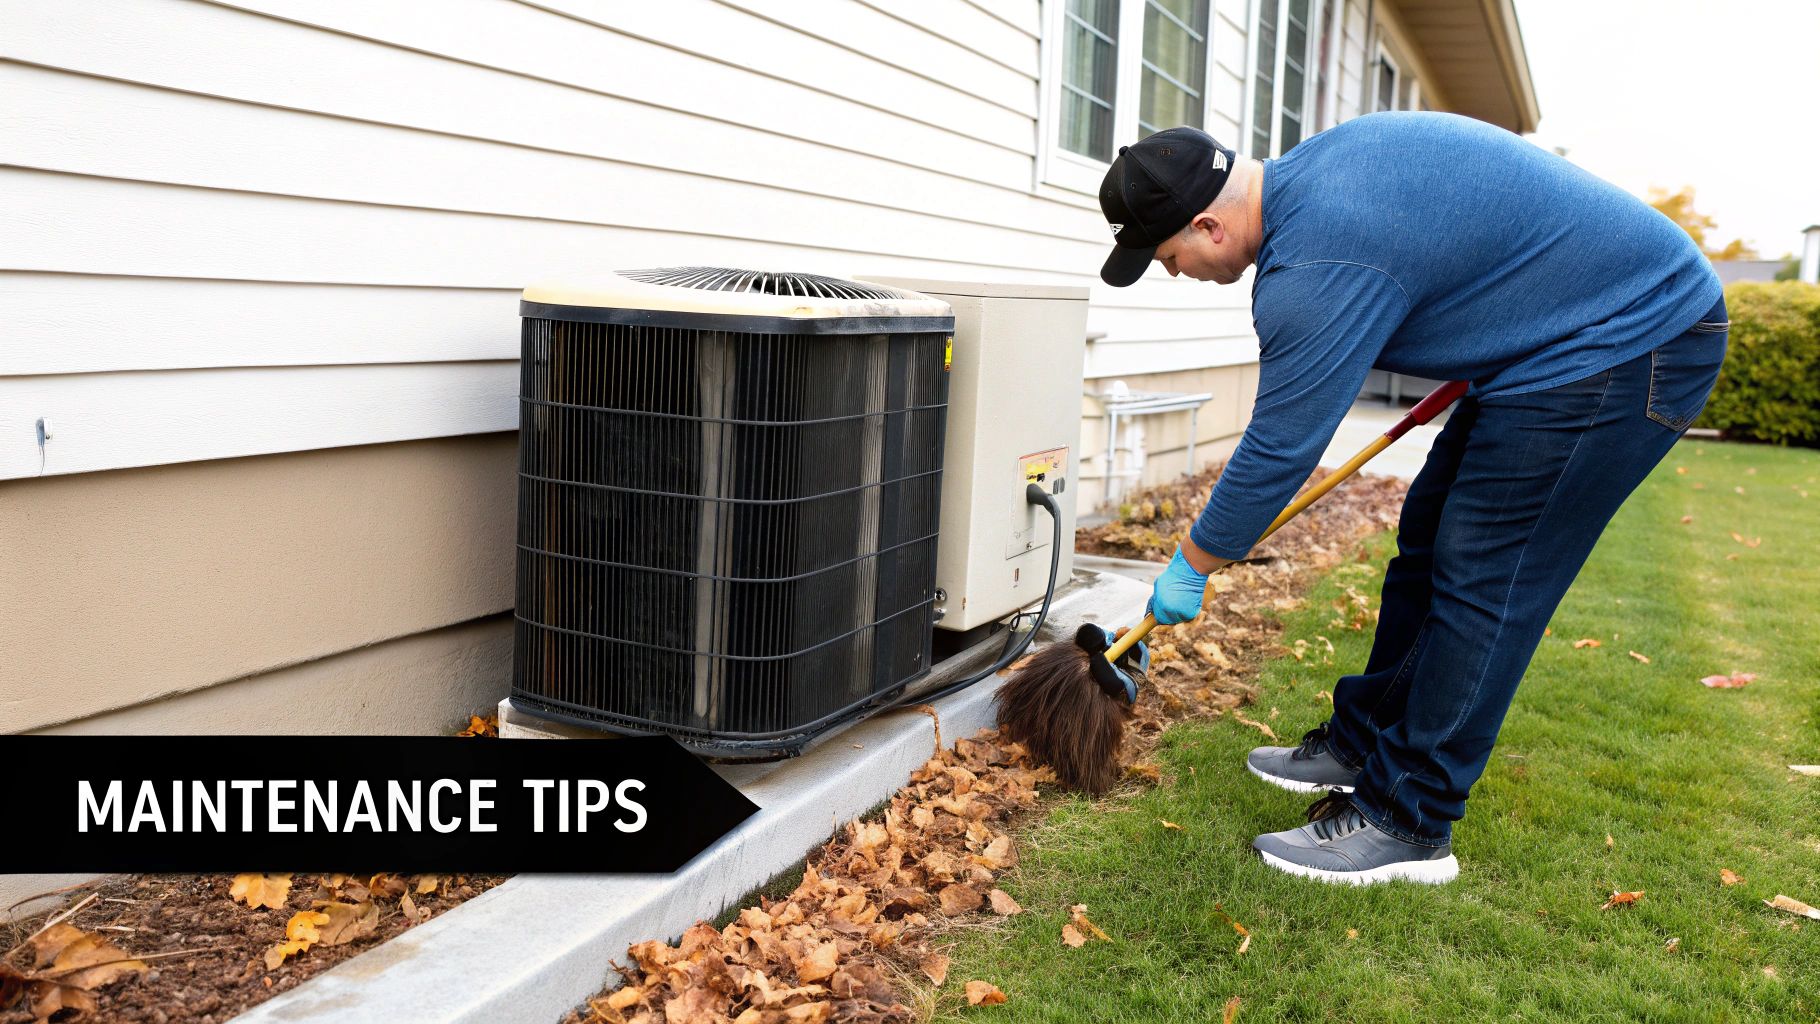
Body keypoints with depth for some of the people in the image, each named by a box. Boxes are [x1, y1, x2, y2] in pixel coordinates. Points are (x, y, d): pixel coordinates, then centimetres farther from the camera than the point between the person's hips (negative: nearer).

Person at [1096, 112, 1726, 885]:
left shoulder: (1316, 268, -28)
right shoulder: (1306, 171, 4)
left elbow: (1276, 453, -21)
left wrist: (1189, 566, -7)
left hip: (1628, 344, -11)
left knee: (1480, 582, -8)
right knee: (1429, 540, 13)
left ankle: (1407, 826, 1)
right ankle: (1364, 743, 25)